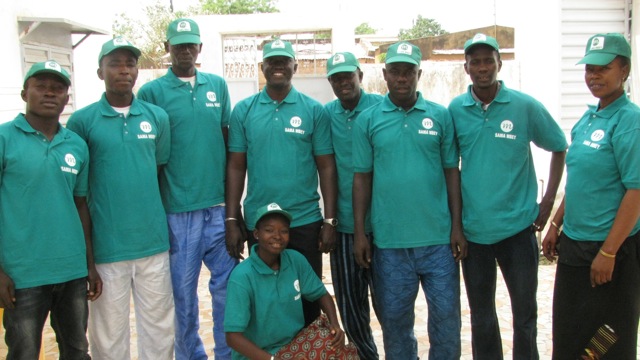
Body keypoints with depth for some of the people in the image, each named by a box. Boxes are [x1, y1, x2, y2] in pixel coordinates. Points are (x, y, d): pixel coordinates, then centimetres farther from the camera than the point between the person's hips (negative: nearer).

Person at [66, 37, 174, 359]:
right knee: (109, 332, 10)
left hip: (153, 240, 2)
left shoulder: (157, 117, 5)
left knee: (159, 324, 12)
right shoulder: (82, 121, -2)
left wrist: (163, 222, 8)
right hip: (105, 245, -2)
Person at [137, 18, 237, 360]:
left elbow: (228, 143, 12)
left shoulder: (217, 85, 9)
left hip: (220, 206, 3)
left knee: (228, 284, 7)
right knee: (183, 290, 9)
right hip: (178, 210, -3)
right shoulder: (152, 92, -1)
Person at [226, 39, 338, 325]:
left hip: (305, 222, -1)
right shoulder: (243, 110, 2)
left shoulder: (314, 111, -1)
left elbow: (326, 167, -1)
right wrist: (232, 221, -1)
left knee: (308, 297, 10)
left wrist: (330, 221, -4)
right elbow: (236, 167, 3)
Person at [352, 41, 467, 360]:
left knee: (446, 314, 9)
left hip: (439, 237, 0)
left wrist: (457, 227, 0)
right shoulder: (367, 120, 2)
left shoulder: (440, 116, 3)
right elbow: (362, 178, 3)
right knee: (394, 317, 12)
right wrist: (359, 233, 0)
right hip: (389, 240, 0)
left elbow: (452, 172, 4)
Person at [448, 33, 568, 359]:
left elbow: (559, 147, 6)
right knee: (481, 315, 15)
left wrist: (548, 202, -1)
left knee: (525, 312, 10)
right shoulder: (455, 109, 0)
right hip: (472, 228, 2)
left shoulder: (525, 106, -5)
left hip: (518, 226, -1)